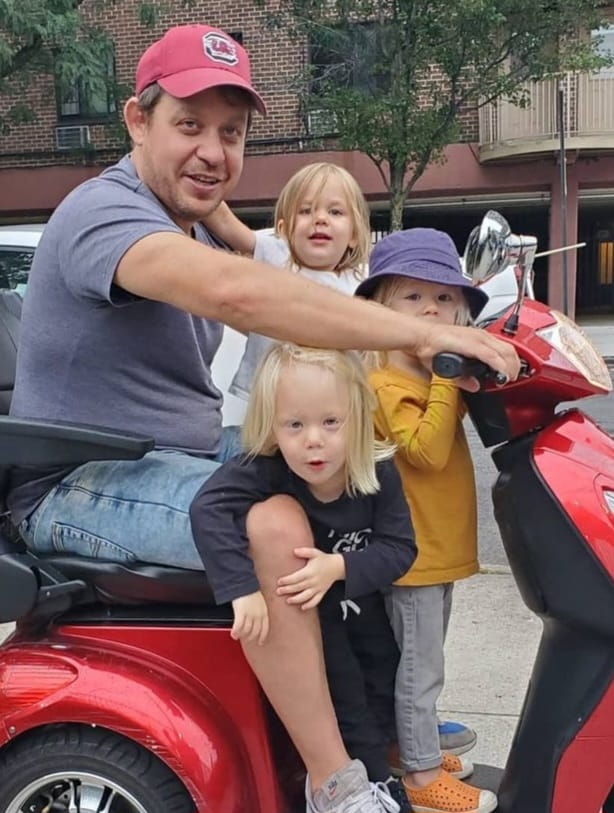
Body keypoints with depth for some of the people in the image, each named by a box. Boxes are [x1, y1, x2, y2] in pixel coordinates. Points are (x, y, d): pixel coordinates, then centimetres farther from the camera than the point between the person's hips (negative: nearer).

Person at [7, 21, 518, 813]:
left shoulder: (191, 231, 14)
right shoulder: (103, 211, -20)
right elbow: (232, 292, -39)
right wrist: (421, 333, -39)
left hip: (183, 452, 10)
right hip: (81, 486, -10)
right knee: (273, 525, -33)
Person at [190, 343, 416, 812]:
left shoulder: (378, 473, -22)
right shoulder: (266, 470, -32)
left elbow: (400, 548, -22)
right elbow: (209, 509, -45)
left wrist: (340, 568, -40)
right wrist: (242, 587, -55)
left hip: (360, 603, 3)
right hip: (296, 610, -3)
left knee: (386, 680, 9)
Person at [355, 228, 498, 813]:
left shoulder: (436, 377, 10)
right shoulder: (385, 385, -18)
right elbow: (427, 450, -29)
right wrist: (446, 378, -28)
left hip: (443, 546, 9)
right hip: (414, 550, -9)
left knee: (423, 660, 22)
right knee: (419, 667, 2)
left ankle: (412, 743, 37)